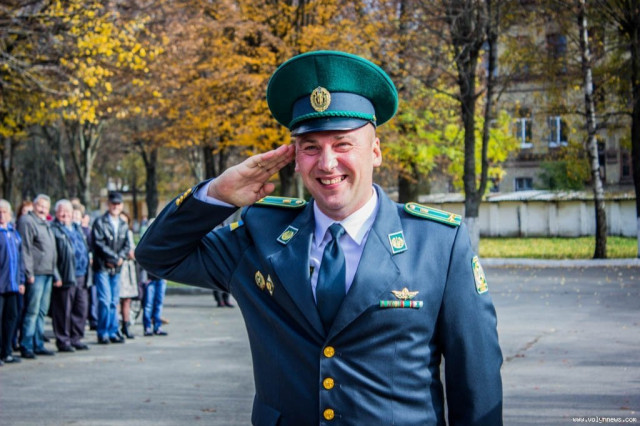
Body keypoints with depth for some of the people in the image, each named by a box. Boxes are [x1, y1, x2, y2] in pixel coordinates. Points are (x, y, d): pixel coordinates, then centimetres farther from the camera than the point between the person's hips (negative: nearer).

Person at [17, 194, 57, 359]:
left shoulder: (45, 223, 20)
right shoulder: (27, 221, -7)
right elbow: (25, 248, -13)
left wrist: (53, 271, 18)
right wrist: (29, 273, -17)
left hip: (48, 273, 9)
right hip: (36, 274, -9)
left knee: (42, 311, 11)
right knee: (32, 311, -8)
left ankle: (38, 345, 17)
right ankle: (26, 346, -4)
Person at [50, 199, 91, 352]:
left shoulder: (77, 228, 20)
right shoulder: (54, 230, -4)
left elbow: (85, 247, 27)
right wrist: (56, 276, -16)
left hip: (81, 276, 7)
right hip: (65, 277, -7)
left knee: (81, 309, 8)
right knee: (64, 311, -2)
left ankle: (76, 338, 18)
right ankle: (63, 341, 5)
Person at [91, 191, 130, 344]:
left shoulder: (123, 225, 15)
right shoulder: (100, 222, -3)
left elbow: (126, 245, 14)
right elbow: (99, 243, -11)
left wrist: (121, 257, -4)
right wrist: (114, 257, -11)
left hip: (116, 268, 5)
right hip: (102, 267, -5)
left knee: (114, 302, 7)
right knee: (105, 301, -9)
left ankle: (113, 332, 13)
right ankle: (103, 333, -2)